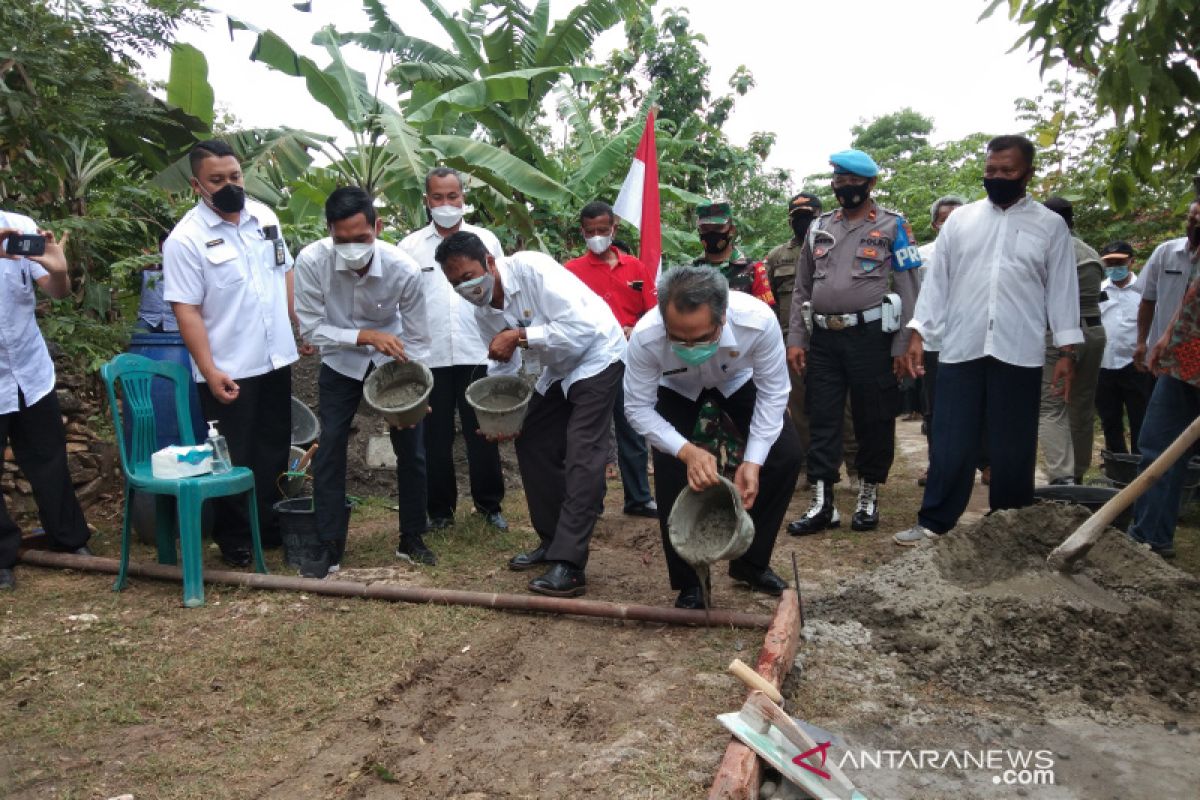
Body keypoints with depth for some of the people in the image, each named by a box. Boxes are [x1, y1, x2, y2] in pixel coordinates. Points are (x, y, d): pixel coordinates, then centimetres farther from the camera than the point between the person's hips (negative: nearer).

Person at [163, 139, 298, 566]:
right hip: (229, 371, -5)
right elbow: (186, 310, -15)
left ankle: (270, 524, 33)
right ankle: (233, 538, 24)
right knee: (233, 459, 7)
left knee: (274, 449, 16)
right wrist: (210, 371, -20)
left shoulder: (264, 216, 3)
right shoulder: (186, 238, -14)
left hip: (276, 358, 6)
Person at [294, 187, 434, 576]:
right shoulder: (311, 261, -28)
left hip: (393, 361, 0)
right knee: (329, 450, -5)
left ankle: (411, 540, 20)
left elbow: (417, 339, -17)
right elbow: (311, 328, -21)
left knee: (410, 449, 2)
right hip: (341, 363, 0)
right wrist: (366, 336, -35)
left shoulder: (405, 269, -28)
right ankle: (329, 547, 8)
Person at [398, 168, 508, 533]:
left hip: (478, 355, 0)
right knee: (435, 437, 8)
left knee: (483, 434, 7)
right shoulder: (410, 246, 5)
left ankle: (490, 505, 20)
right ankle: (440, 509, 21)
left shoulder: (485, 240, 6)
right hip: (428, 357, 0)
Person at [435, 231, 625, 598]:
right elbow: (502, 368, 3)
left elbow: (581, 328, -33)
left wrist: (519, 336, -32)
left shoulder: (532, 269, -27)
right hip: (559, 369, 9)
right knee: (531, 442, 8)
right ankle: (552, 541, 21)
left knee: (582, 454, -17)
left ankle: (569, 566, -18)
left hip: (596, 357, -8)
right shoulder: (483, 312, -4)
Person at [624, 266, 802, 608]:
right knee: (670, 470, -18)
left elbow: (773, 392, -23)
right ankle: (688, 583, 5)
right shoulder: (645, 337, -39)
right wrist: (687, 451, -40)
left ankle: (750, 563, 9)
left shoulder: (759, 321, -39)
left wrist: (753, 461, -29)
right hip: (678, 390, -1)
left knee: (787, 453, -13)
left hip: (737, 382, 1)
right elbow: (638, 408, -26)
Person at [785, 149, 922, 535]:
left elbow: (907, 289, -1)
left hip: (870, 336, -3)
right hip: (824, 337, 4)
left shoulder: (892, 226, 3)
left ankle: (868, 498, 20)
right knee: (822, 420, 3)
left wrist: (902, 346, -8)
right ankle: (822, 503, 10)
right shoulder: (820, 227, 15)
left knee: (873, 420, 5)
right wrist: (796, 339, 7)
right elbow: (802, 289, 16)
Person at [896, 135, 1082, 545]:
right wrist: (918, 334, 1)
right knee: (951, 444, 3)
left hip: (1019, 353, 0)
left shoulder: (1051, 225, 6)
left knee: (1013, 447, 8)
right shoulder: (960, 219, 9)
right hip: (960, 349, 1)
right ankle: (934, 523, 13)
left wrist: (1067, 350, -1)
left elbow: (1062, 288, 4)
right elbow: (937, 279, 8)